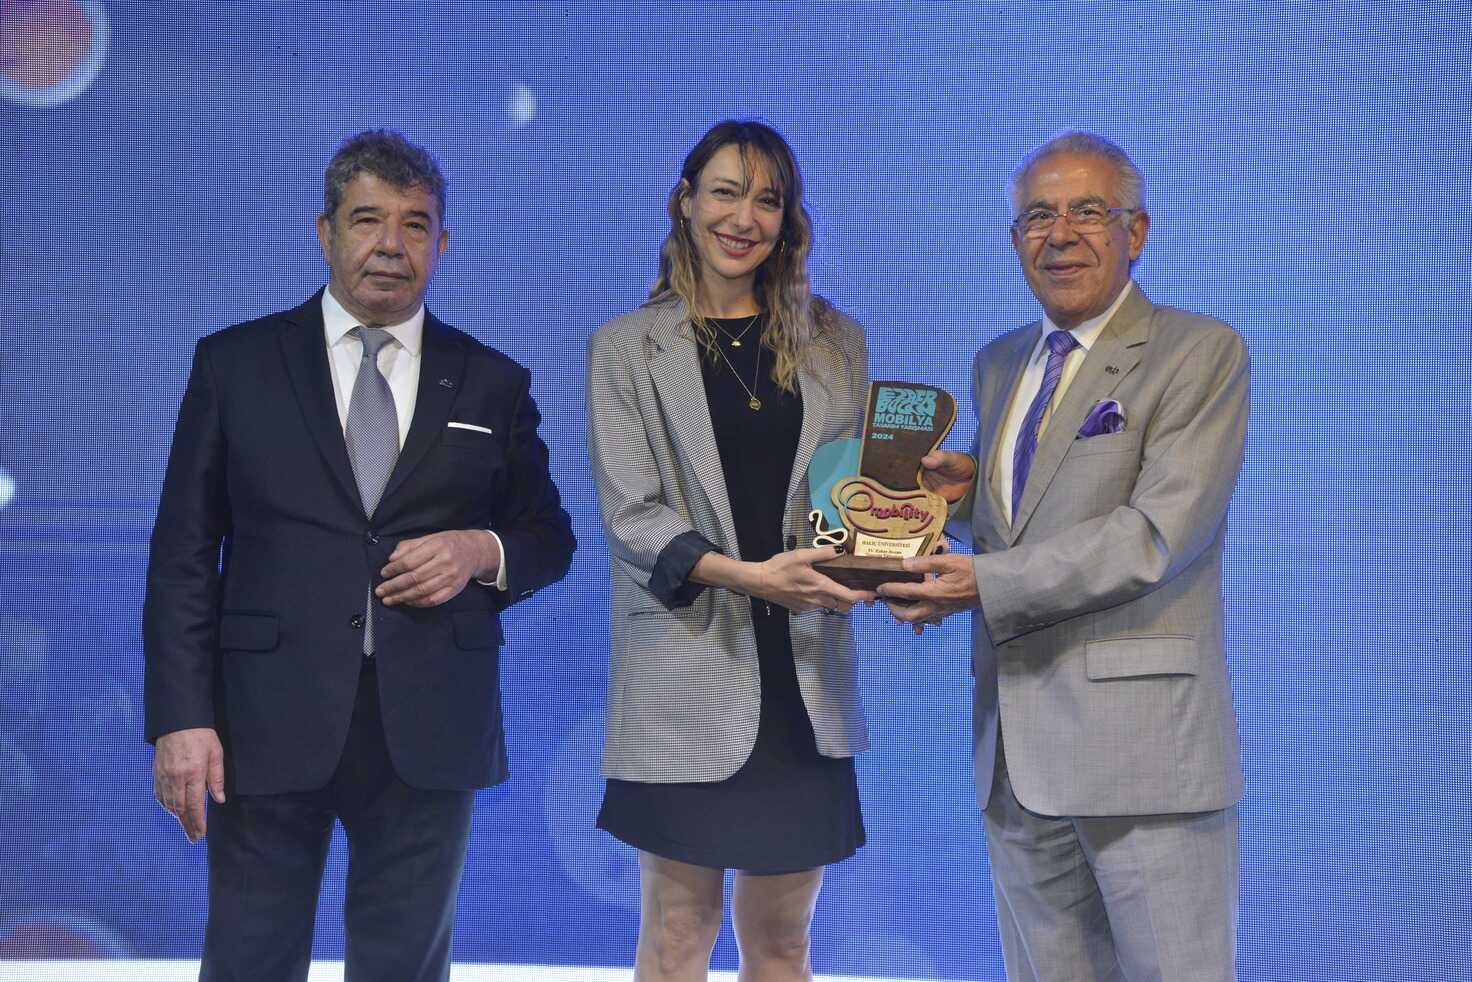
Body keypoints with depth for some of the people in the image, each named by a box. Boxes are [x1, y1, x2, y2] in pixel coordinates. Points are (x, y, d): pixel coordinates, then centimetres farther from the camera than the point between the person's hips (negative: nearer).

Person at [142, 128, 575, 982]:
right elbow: (184, 553, 2)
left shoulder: (493, 384, 9)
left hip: (429, 739, 1)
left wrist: (484, 552, -9)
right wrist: (182, 717, -7)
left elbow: (551, 539, 15)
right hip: (271, 723, -1)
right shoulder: (235, 364, 5)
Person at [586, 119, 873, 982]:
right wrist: (744, 575, -20)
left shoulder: (834, 342, 12)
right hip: (686, 672, -3)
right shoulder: (627, 348, 3)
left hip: (803, 673, 3)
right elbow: (630, 514, -5)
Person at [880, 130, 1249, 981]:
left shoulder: (1202, 353, -5)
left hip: (1142, 741, -7)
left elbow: (1157, 534, -16)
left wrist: (988, 584, -19)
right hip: (1015, 745, 7)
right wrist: (971, 489, 4)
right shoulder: (1000, 364, 17)